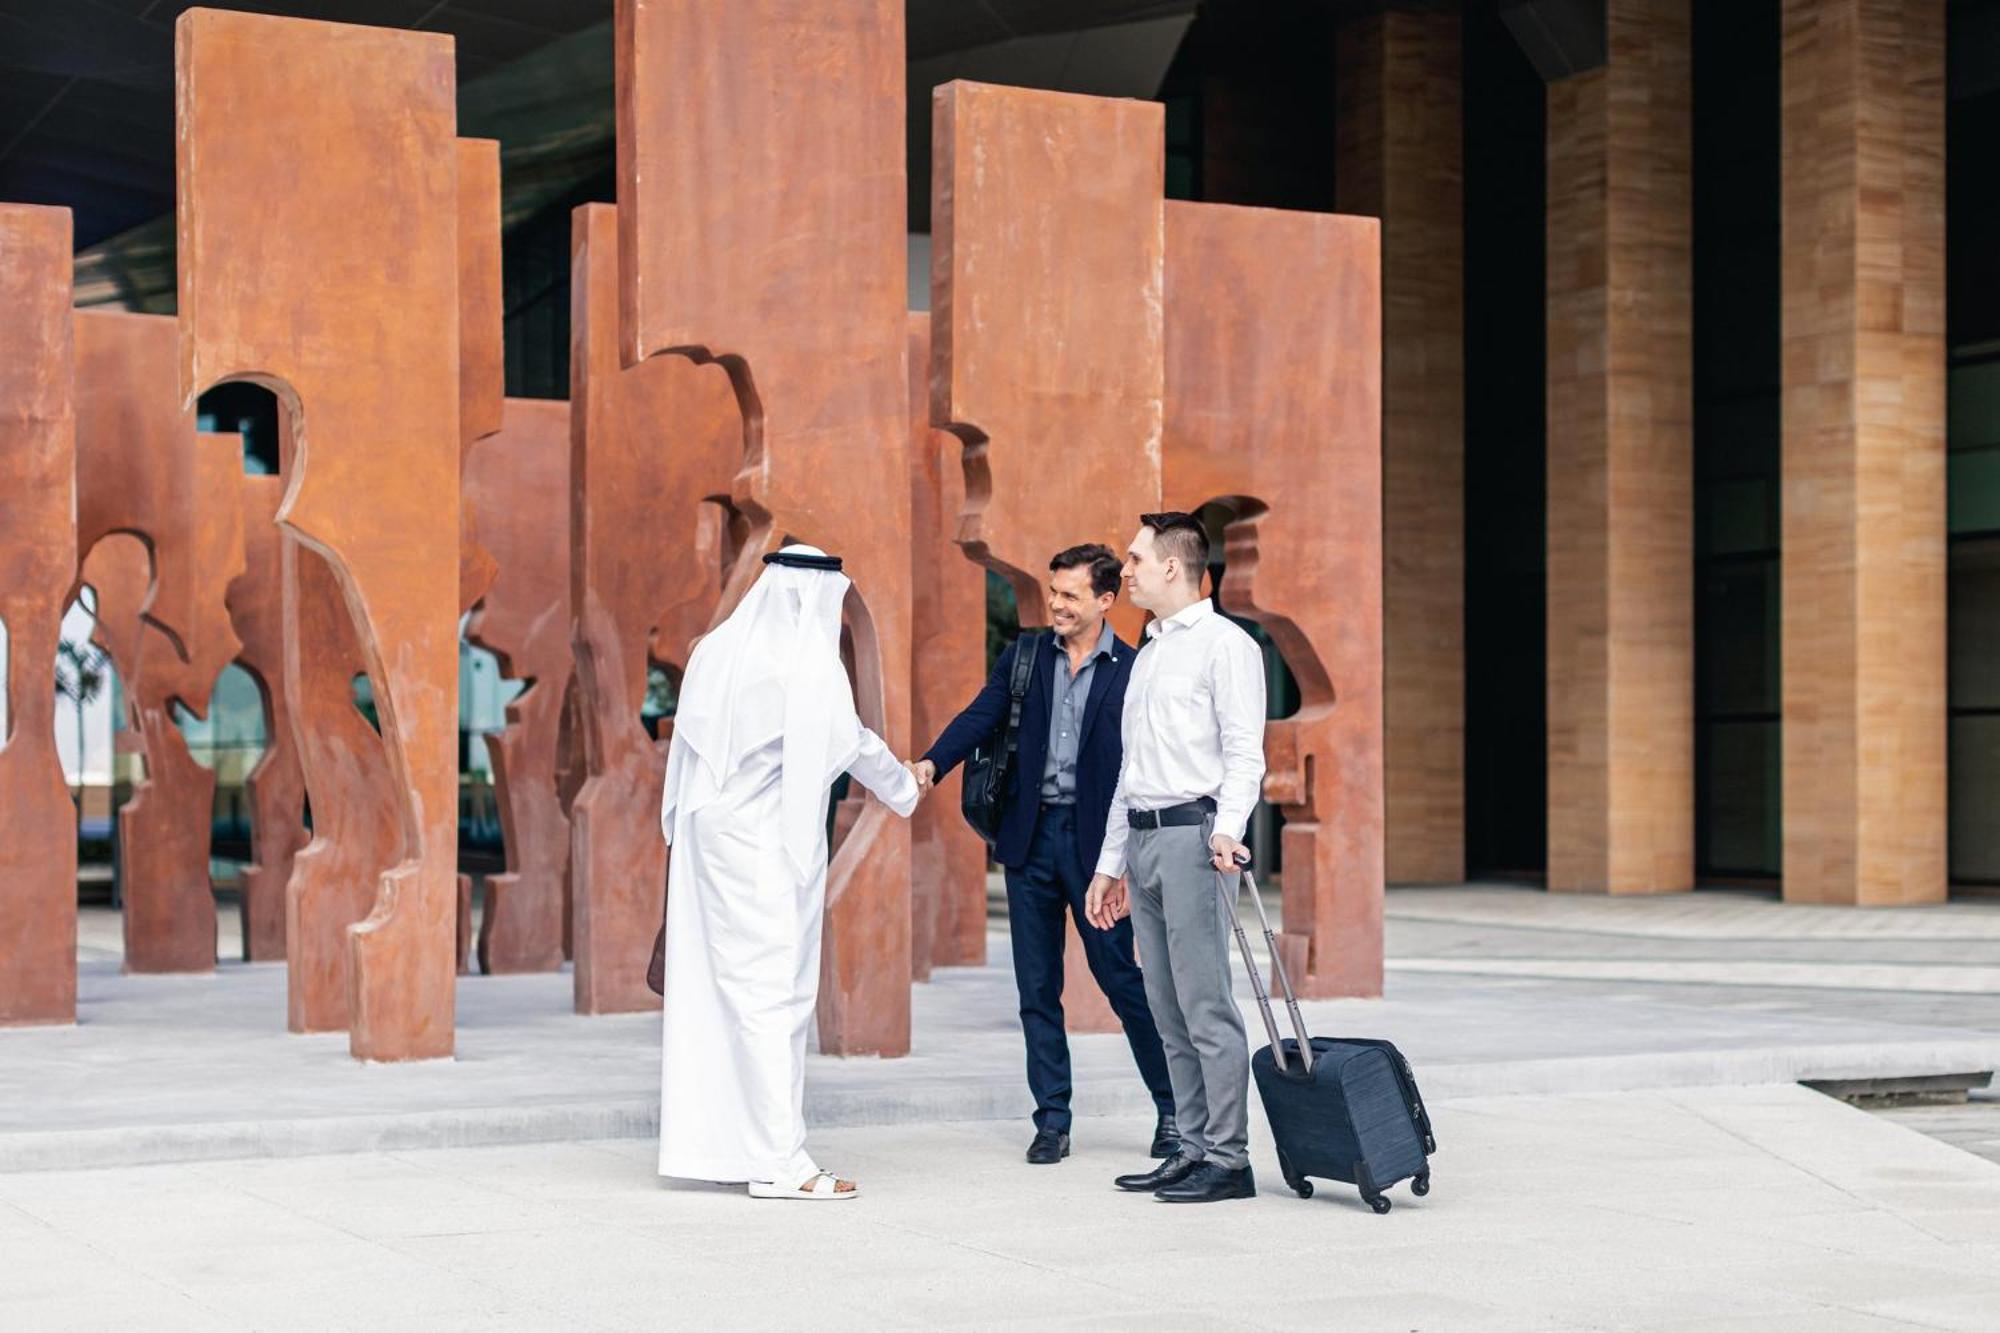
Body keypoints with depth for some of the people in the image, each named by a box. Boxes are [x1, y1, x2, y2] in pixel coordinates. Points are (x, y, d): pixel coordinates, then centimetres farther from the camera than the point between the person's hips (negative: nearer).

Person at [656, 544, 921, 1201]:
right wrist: (904, 785, 15)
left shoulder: (716, 650, 6)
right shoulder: (809, 663, -12)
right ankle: (778, 1161, -6)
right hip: (772, 844, -7)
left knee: (714, 985, 11)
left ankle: (713, 1140, 18)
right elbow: (851, 741, -2)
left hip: (711, 836, 7)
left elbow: (689, 740, 10)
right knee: (772, 990, -6)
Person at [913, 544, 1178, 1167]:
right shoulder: (1025, 658, 8)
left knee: (1119, 976, 0)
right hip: (1031, 836, 4)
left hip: (1094, 841, -3)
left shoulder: (1132, 672, -2)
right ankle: (1053, 1120, 15)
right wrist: (931, 763, -21)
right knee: (1037, 988, 7)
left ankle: (1173, 1107, 15)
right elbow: (980, 717, -3)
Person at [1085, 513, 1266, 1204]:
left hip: (1194, 834, -9)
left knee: (1206, 1005, -10)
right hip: (1141, 837, 9)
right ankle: (1194, 1148, 12)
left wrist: (1228, 829, -27)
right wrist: (1110, 862, 23)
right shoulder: (1147, 656, 23)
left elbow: (1244, 752, -12)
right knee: (1169, 1012, 8)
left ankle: (1229, 1158, -8)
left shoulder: (1224, 644, -3)